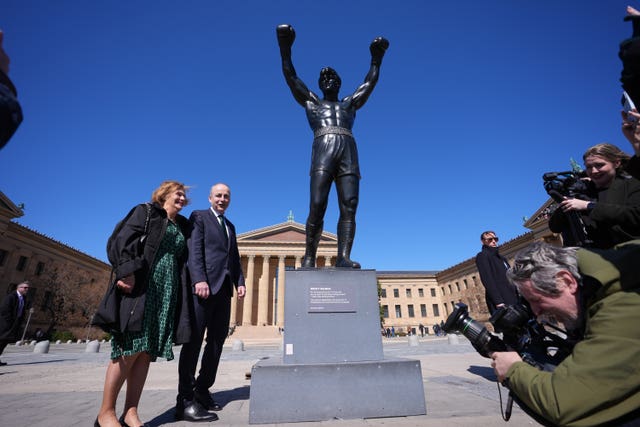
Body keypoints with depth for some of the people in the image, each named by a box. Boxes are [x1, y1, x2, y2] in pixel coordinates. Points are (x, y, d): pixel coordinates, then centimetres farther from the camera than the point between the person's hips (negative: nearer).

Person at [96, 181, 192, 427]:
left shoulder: (182, 226, 21)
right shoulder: (145, 212, 5)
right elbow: (122, 241, -6)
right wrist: (127, 273, -18)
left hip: (168, 292, 6)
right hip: (141, 286, -5)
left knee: (147, 352, 4)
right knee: (131, 348, -7)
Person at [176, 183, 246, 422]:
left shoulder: (230, 226, 24)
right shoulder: (199, 217, 5)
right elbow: (194, 250, -8)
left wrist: (240, 282, 7)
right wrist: (199, 279, -20)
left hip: (224, 289, 7)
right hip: (204, 285, -7)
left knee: (217, 341, 7)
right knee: (194, 341, -4)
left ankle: (202, 391, 18)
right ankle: (186, 401, 2)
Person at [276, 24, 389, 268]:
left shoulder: (349, 103, 34)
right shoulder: (311, 102, 29)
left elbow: (370, 82, 35)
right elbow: (291, 76, 25)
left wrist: (376, 58, 34)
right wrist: (285, 48, 20)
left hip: (349, 153, 3)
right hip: (322, 152, -2)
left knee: (349, 208, -14)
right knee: (317, 208, -16)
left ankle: (343, 257, -18)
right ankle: (309, 257, -9)